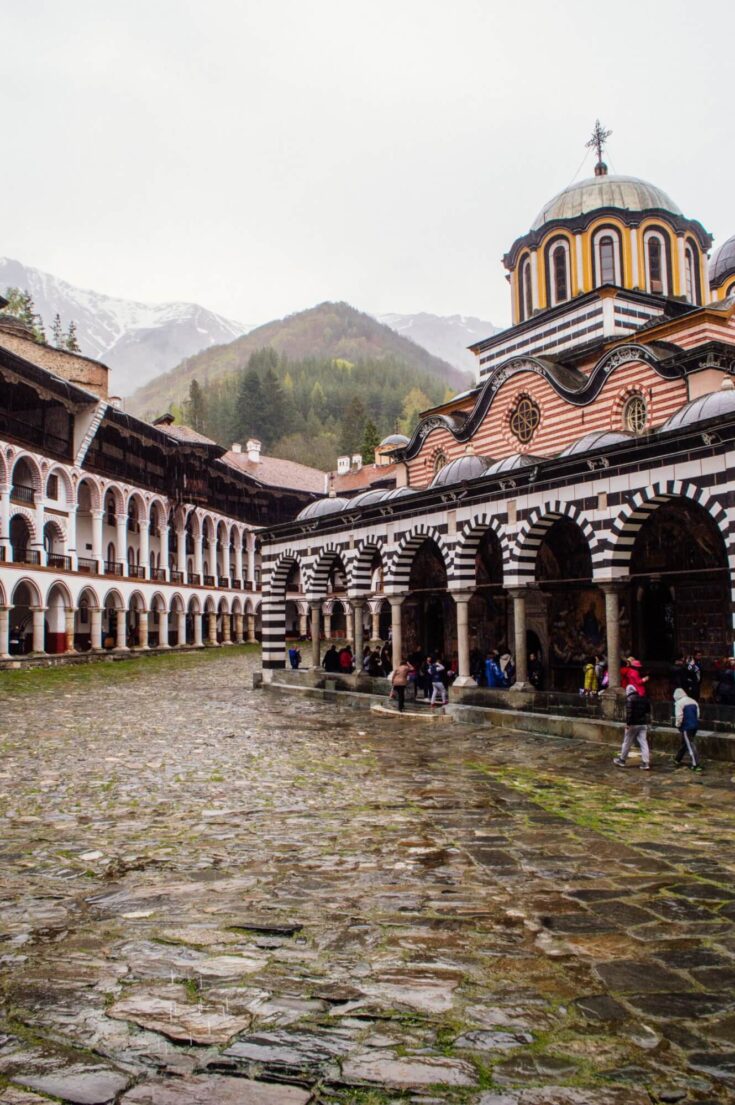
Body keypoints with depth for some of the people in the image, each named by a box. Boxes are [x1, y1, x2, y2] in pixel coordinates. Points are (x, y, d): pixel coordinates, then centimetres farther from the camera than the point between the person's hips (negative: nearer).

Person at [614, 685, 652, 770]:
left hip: (633, 724, -5)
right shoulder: (643, 698, 10)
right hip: (643, 724, 5)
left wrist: (628, 723, -20)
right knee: (644, 743, 2)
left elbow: (629, 712, -21)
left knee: (627, 743, 7)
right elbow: (648, 710, 19)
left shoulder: (629, 699, -11)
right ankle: (646, 763, -5)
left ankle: (622, 760, 20)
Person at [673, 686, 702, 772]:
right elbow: (697, 714, 17)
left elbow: (679, 716, -16)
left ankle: (696, 764, -6)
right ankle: (678, 759, 31)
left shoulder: (679, 703, -12)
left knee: (690, 745, -3)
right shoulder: (693, 701, 11)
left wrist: (677, 725, -1)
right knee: (684, 743, 19)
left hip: (686, 727, -8)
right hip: (695, 725, 8)